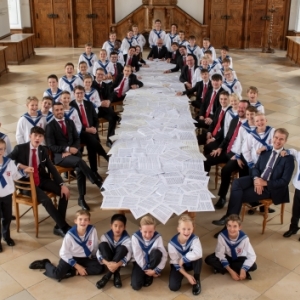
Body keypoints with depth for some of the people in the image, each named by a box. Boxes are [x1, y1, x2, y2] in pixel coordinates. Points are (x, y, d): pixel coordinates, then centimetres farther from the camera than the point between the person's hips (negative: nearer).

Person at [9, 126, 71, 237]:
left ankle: (59, 227, -8)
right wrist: (21, 167, -26)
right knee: (45, 199, -29)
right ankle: (64, 227, -18)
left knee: (64, 192, -13)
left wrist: (62, 185, -9)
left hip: (42, 179, 5)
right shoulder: (20, 148, -6)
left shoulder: (43, 150, 6)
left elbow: (52, 169, 2)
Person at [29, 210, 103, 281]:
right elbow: (64, 253, -16)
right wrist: (77, 266, -16)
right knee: (57, 274, -22)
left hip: (85, 258, 3)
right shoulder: (70, 235, -25)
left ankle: (73, 272, -14)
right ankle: (46, 264, 10)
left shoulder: (92, 230, -20)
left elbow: (95, 247, -2)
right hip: (71, 257, -3)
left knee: (99, 268, -20)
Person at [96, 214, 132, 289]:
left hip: (120, 260, -2)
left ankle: (109, 274, -25)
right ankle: (115, 273, -26)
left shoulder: (127, 239, -20)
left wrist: (117, 264, -48)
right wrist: (107, 263, -41)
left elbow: (128, 256, -31)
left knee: (122, 248, -34)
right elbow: (99, 253, -23)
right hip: (108, 259, 2)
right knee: (102, 244, -28)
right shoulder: (105, 236, -16)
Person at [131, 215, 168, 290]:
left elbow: (164, 255, -22)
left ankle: (149, 276, -10)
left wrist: (156, 270, -26)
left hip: (151, 261, 1)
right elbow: (138, 256, -18)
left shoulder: (157, 237, -22)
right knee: (136, 285, -22)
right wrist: (146, 269, -18)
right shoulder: (135, 237, -22)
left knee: (157, 252, -34)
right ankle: (148, 273, 12)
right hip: (140, 263, -1)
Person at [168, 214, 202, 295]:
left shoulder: (194, 239, -26)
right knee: (173, 287, -22)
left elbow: (198, 253, -46)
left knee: (197, 257, -35)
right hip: (178, 265, 0)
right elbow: (176, 263, -16)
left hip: (191, 263, 0)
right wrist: (187, 275, -21)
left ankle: (197, 280, -9)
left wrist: (183, 259, -37)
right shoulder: (172, 243, -25)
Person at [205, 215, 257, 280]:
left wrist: (243, 270, -38)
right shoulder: (222, 236, -30)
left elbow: (252, 256, -26)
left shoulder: (244, 238, -30)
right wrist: (231, 271, -29)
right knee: (209, 259, -24)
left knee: (253, 266, -27)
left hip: (239, 258, 0)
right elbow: (220, 254, -24)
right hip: (227, 257, 0)